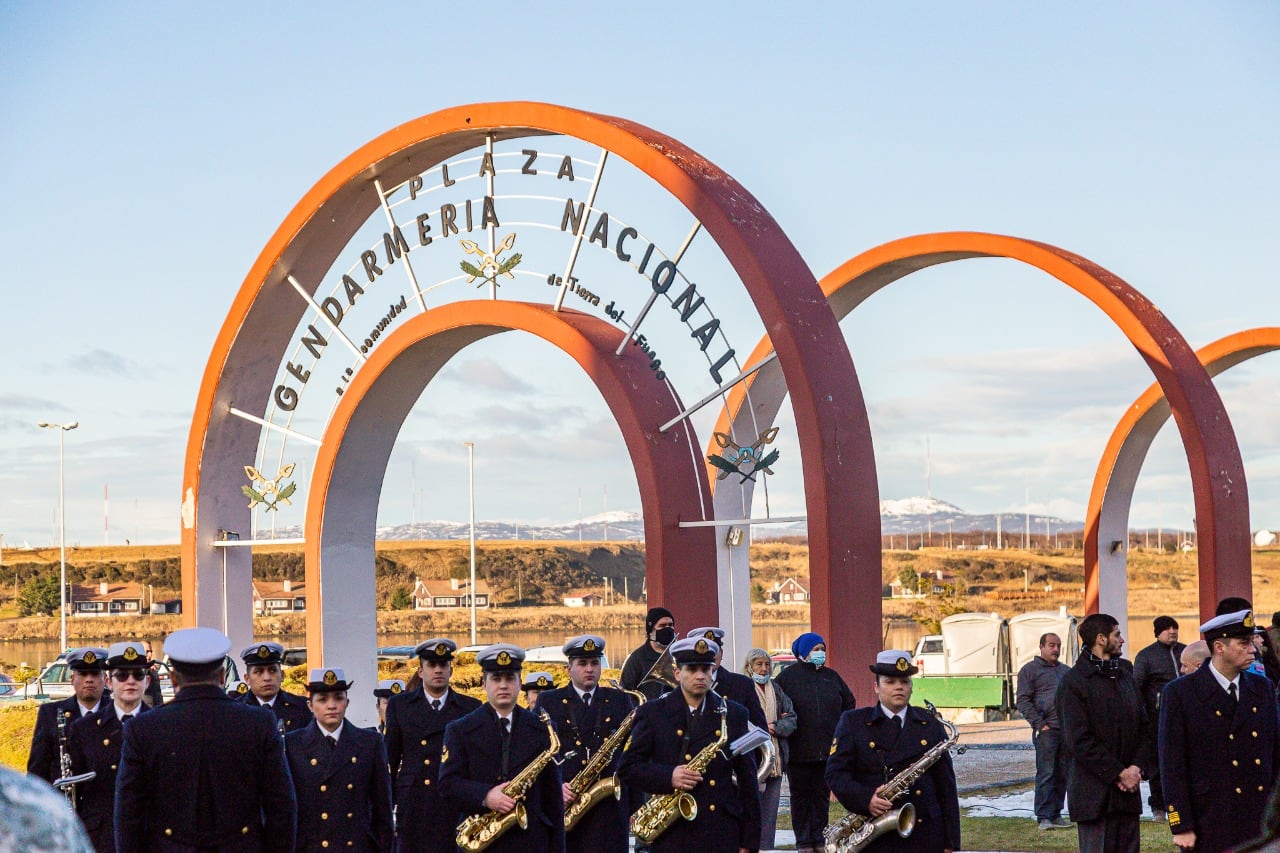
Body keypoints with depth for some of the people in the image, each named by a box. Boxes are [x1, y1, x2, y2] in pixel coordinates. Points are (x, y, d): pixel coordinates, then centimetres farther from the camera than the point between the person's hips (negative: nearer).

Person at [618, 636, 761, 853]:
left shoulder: (733, 714, 10)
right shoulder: (653, 713, 6)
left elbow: (747, 779, 10)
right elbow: (628, 767, 4)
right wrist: (668, 777, -14)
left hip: (723, 835, 1)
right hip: (672, 835, -1)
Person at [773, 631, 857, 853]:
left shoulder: (831, 676, 10)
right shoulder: (789, 675, -2)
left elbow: (849, 702, 19)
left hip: (827, 750, 4)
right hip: (799, 750, -4)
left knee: (822, 795, 8)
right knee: (801, 796, 4)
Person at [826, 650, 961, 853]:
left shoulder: (930, 725, 11)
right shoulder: (853, 722, 6)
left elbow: (946, 783, 10)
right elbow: (835, 772, 0)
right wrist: (865, 799, -19)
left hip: (925, 836, 2)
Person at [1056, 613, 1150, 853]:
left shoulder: (1125, 677, 16)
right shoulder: (1073, 682, -7)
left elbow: (1144, 728, 15)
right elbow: (1079, 740, -13)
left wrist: (1136, 766, -2)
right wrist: (1118, 773, -13)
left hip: (1127, 788, 7)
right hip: (1094, 794, -7)